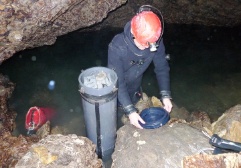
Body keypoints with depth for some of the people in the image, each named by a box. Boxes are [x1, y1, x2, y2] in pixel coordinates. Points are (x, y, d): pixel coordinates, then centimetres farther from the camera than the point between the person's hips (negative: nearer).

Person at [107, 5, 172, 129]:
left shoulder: (156, 42, -25)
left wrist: (165, 95, -20)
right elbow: (117, 82, -34)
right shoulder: (117, 47, -36)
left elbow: (162, 68, -11)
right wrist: (130, 111, -37)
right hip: (116, 94, -3)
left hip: (134, 92, 4)